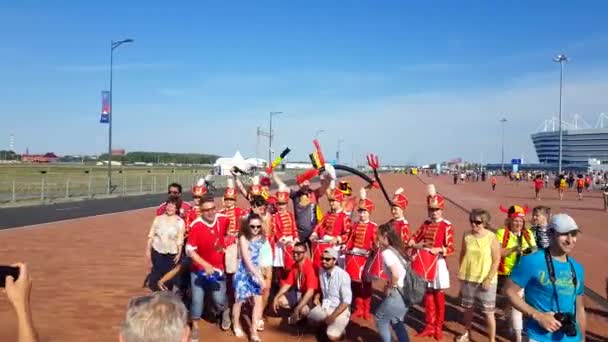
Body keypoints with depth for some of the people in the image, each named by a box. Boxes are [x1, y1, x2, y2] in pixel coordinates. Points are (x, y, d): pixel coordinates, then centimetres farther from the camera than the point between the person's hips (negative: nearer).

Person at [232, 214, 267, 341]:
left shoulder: (261, 238, -1)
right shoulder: (243, 238, -16)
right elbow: (246, 260, -21)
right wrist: (259, 277, -22)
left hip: (256, 271, 4)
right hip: (244, 272, -4)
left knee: (258, 301, 0)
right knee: (239, 300, 10)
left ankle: (254, 331, 10)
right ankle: (236, 325, 34)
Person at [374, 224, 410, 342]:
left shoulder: (387, 252, -15)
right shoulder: (396, 249, 12)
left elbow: (396, 274, -25)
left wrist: (390, 288, -9)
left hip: (399, 293, -9)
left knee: (380, 318, 11)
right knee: (396, 321, 25)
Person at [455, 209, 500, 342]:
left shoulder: (492, 238, -13)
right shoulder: (467, 236, -2)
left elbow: (496, 261, -10)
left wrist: (489, 279, -13)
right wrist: (462, 273, 6)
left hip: (485, 280, -4)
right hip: (468, 278, 4)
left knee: (488, 312, 0)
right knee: (468, 307, 18)